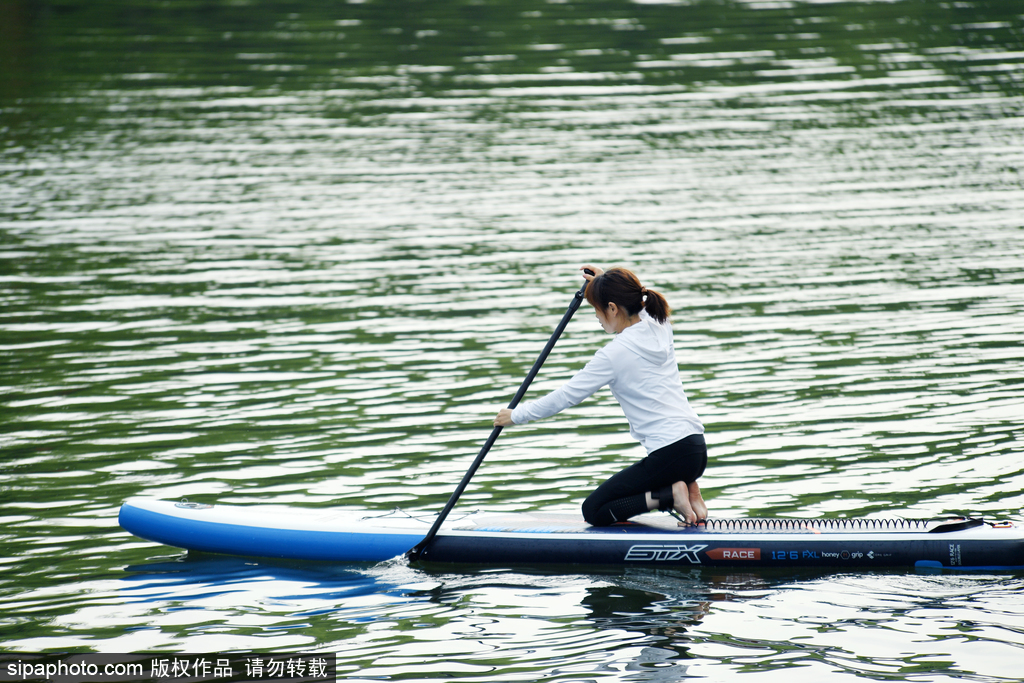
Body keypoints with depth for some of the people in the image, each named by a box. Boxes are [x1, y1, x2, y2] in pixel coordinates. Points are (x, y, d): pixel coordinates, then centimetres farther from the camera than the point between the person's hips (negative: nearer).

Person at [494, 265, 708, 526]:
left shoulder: (615, 354, -12)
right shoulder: (659, 327, 8)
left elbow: (566, 396, -4)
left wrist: (517, 415, 7)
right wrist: (606, 283, 33)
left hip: (670, 455, -8)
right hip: (697, 450, 8)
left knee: (594, 511, 1)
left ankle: (671, 494, -12)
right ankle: (686, 491, 7)